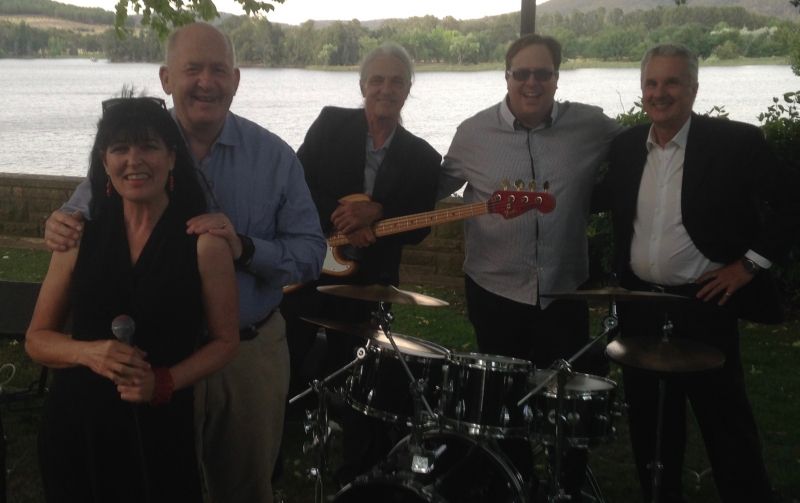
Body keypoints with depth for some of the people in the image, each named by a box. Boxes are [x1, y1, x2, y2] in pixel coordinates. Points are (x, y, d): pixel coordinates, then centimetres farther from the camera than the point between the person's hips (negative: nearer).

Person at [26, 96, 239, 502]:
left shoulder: (203, 242, -7)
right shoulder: (79, 236, 0)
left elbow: (225, 341, -1)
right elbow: (37, 339, 6)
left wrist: (163, 383, -16)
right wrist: (86, 352, -15)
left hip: (160, 429, -2)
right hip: (74, 427, 2)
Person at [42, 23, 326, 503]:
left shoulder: (275, 156, -7)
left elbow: (311, 253, -9)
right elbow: (85, 218, 0)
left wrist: (244, 247, -27)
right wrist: (62, 226, -24)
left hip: (253, 352, 0)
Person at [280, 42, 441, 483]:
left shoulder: (421, 157, 4)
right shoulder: (330, 123, 0)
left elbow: (418, 229, -3)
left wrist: (375, 214, -20)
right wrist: (342, 221, -17)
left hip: (366, 283, 1)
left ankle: (357, 471, 28)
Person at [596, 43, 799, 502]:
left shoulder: (735, 142, -10)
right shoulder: (627, 145, 5)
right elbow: (610, 201, 20)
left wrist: (750, 264, -11)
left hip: (704, 305, -5)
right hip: (639, 305, 5)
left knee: (725, 420, 3)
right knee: (649, 414, 16)